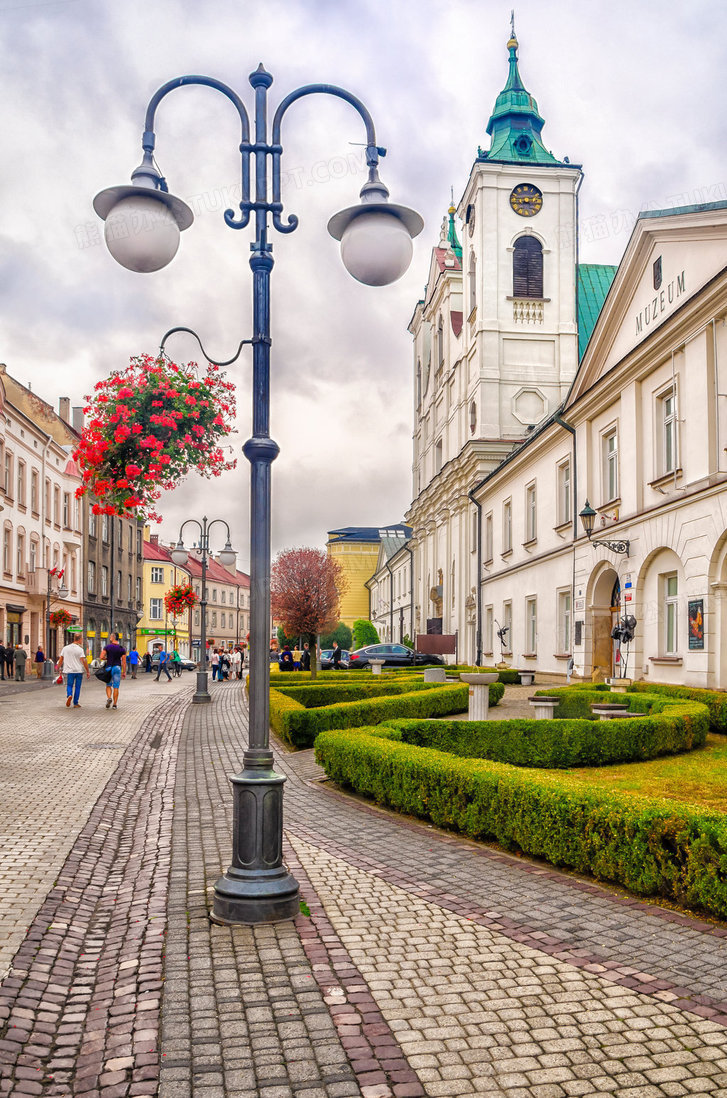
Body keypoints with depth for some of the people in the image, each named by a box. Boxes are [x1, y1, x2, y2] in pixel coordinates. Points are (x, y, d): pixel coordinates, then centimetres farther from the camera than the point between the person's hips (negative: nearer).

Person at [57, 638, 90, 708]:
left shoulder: (65, 648, 4)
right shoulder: (80, 649, -7)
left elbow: (61, 659, 7)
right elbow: (84, 661, -12)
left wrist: (58, 668, 18)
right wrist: (88, 671, -10)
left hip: (69, 671, 2)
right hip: (79, 671, -2)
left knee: (69, 685, 11)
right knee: (77, 687, 8)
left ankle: (69, 695, -20)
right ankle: (75, 703, 10)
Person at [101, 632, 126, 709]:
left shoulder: (107, 647, -4)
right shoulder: (122, 648, 0)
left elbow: (102, 657, -11)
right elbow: (124, 661, -1)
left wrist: (107, 658, 10)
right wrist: (124, 672, 4)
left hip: (109, 667, 0)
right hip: (118, 668, 0)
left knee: (108, 685, 15)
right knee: (116, 687, 4)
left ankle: (109, 698, -10)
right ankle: (115, 704, 3)